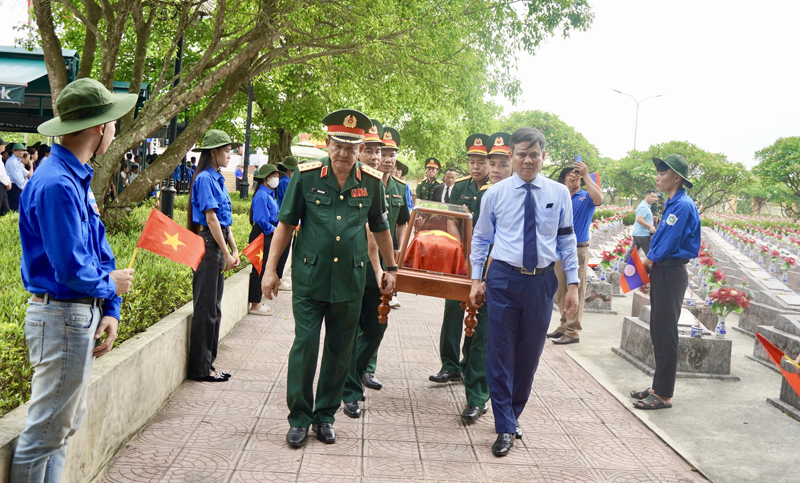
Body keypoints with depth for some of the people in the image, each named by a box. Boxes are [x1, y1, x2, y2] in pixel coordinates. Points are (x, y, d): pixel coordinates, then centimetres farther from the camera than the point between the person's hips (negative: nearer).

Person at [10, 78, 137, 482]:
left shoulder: (78, 180, 11)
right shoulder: (57, 184, -21)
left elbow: (100, 252, 14)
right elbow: (71, 268, -25)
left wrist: (110, 311, 6)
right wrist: (110, 285, -6)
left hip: (82, 317, 10)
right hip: (61, 316, -10)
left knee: (67, 425, 19)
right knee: (45, 432, 1)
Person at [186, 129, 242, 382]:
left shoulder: (218, 179, 15)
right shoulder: (205, 178, -12)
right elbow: (211, 218, -16)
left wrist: (234, 249, 14)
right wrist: (225, 253, -15)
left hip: (218, 243, 10)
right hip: (208, 244, -10)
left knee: (214, 307, 13)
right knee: (206, 307, -4)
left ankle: (208, 363, 22)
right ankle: (200, 368, 4)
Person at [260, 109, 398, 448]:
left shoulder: (372, 182, 2)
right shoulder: (306, 176, -3)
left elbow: (380, 228, 15)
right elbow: (286, 223, 2)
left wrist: (391, 268, 19)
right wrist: (271, 268, -1)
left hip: (350, 281, 2)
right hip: (309, 279, -2)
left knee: (339, 351, 9)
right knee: (305, 344, -2)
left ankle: (325, 416, 24)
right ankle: (299, 418, 14)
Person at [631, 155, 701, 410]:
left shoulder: (683, 205, -16)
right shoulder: (672, 204, 14)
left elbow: (669, 243, -19)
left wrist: (650, 259, -3)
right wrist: (650, 264, 5)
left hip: (671, 274, -10)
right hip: (661, 272, 10)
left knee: (665, 333, -5)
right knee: (658, 332, 14)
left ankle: (664, 395, 3)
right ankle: (659, 387, 24)